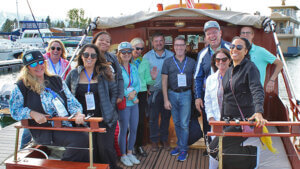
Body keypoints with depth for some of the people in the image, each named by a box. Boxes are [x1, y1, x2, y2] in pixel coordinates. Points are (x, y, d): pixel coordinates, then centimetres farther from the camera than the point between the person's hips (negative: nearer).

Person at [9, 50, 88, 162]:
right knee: (80, 139, -27)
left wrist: (78, 113, -9)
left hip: (68, 125, 5)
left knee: (86, 137, -23)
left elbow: (71, 101, 12)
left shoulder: (56, 80, 17)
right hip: (43, 132, -5)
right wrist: (33, 114, -13)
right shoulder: (21, 87, 6)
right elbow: (15, 111, 6)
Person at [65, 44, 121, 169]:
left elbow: (114, 91, 7)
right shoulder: (73, 74, 4)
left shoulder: (104, 73, 1)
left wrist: (110, 109, 0)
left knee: (105, 147, -8)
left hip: (104, 118, -1)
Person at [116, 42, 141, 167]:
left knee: (134, 129, 12)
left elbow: (138, 84, 8)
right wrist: (128, 95, -17)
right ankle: (123, 155, 19)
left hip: (134, 103, 6)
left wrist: (134, 92, -12)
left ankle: (130, 152, 28)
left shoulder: (134, 68, 11)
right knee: (123, 130, 3)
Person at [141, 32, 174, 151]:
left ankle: (164, 138, 26)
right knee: (153, 117, 4)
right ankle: (154, 140, 18)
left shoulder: (171, 55, 5)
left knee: (166, 116, 10)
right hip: (153, 91, -1)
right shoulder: (147, 56, 2)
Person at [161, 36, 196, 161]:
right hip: (172, 94, 2)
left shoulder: (191, 62, 3)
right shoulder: (168, 62, 3)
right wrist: (166, 100, -3)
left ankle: (183, 150, 8)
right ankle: (179, 145, 27)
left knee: (184, 124, -2)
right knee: (176, 123, 12)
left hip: (186, 94, -1)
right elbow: (164, 81, 2)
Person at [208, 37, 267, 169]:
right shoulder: (228, 71, 14)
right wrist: (222, 119, 18)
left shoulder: (250, 67, -8)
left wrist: (258, 112, -38)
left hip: (243, 119, -8)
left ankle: (251, 154, -2)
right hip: (228, 120, 8)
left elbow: (257, 91, -23)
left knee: (215, 148, -14)